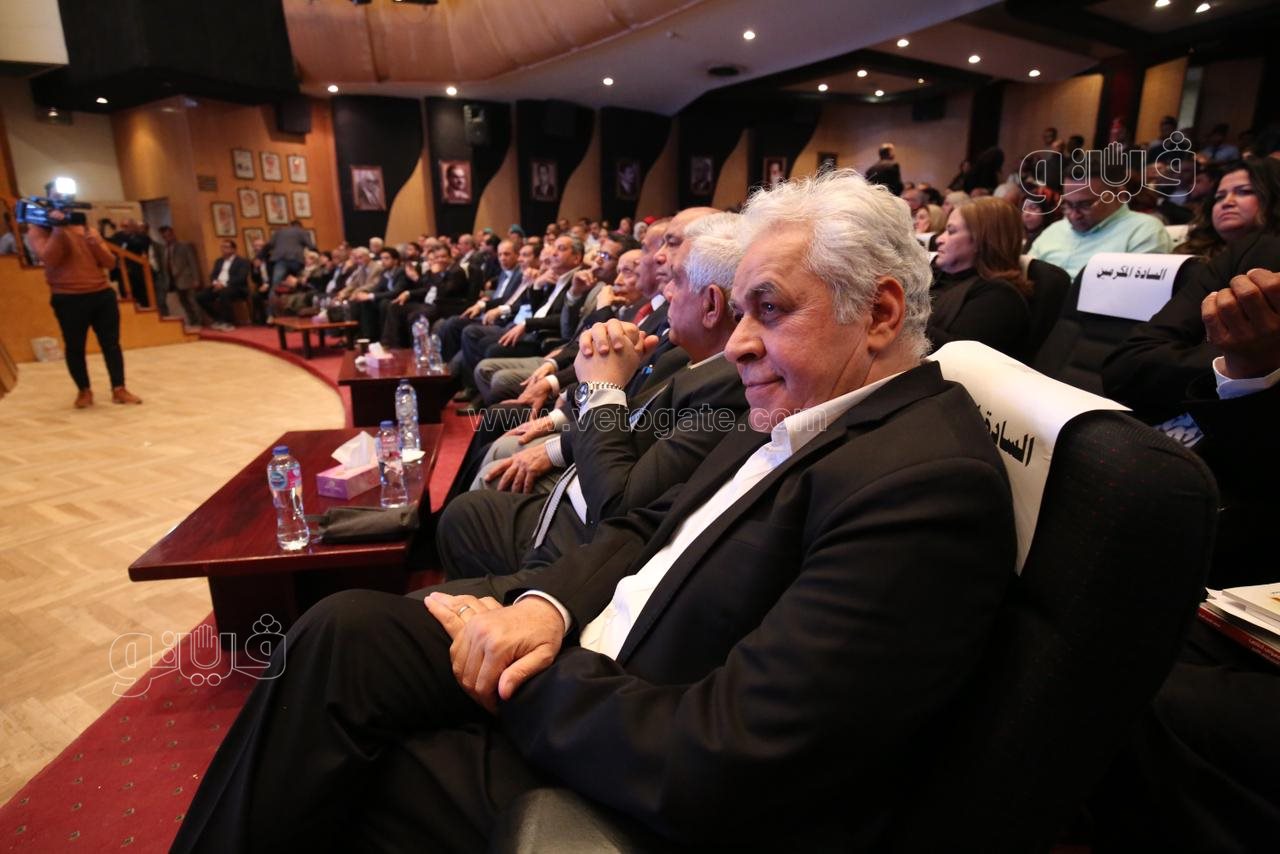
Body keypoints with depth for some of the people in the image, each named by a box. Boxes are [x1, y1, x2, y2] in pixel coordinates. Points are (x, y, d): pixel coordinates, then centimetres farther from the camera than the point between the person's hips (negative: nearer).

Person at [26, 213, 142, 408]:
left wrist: (96, 243, -9)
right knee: (74, 347, 4)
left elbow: (109, 262, 8)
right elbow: (48, 258, -13)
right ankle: (84, 391, 17)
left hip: (102, 294, 3)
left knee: (111, 343, 2)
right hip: (69, 299, -3)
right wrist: (57, 230, -16)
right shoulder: (39, 230, 3)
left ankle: (119, 389, 6)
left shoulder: (89, 230, 14)